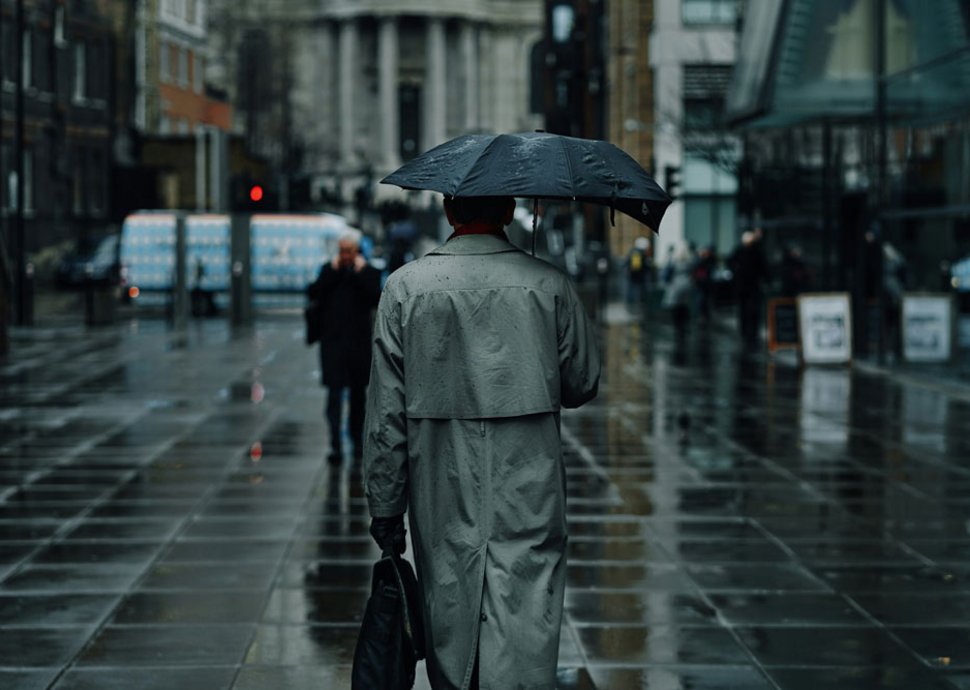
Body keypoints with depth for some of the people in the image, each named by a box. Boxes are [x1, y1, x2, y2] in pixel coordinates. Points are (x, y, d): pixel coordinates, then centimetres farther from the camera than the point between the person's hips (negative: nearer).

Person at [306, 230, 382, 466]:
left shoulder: (369, 272, 2)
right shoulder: (328, 270, 7)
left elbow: (376, 299, -13)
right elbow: (313, 293, -6)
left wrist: (361, 272, -13)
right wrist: (333, 271, -8)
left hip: (359, 342, 0)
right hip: (332, 342, 0)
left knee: (358, 393, 13)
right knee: (334, 393, -8)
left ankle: (357, 439, 29)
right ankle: (335, 445, -12)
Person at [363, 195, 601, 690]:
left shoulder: (405, 287, -2)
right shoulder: (549, 286, -3)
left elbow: (385, 412, -1)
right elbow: (582, 385, 7)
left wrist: (384, 507, 5)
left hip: (442, 498, 1)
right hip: (527, 497, -1)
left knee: (449, 625, 13)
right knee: (525, 636, -2)